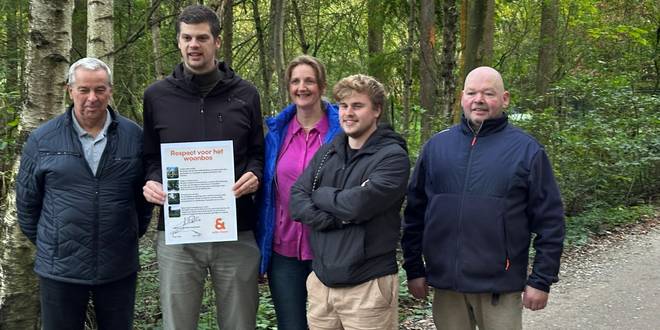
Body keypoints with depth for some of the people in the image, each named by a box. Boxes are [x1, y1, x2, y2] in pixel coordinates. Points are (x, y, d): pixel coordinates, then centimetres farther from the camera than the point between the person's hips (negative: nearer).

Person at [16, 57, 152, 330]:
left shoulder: (134, 137, 0)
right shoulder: (42, 140, -1)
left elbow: (145, 196, 9)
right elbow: (27, 200, 7)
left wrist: (133, 236, 9)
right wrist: (44, 243, 10)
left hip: (119, 269, 1)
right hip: (59, 269, 0)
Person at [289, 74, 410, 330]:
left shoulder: (393, 156, -8)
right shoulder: (326, 152, 10)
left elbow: (357, 204, -19)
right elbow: (296, 201, 1)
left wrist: (320, 194, -3)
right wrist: (336, 219, -14)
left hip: (367, 284, -5)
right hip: (321, 280, 5)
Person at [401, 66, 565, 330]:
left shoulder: (526, 149, -1)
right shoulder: (436, 145, 7)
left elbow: (549, 220, -2)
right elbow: (415, 212, 10)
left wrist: (541, 280, -5)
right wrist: (414, 269, 8)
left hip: (500, 286, -3)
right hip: (445, 283, 3)